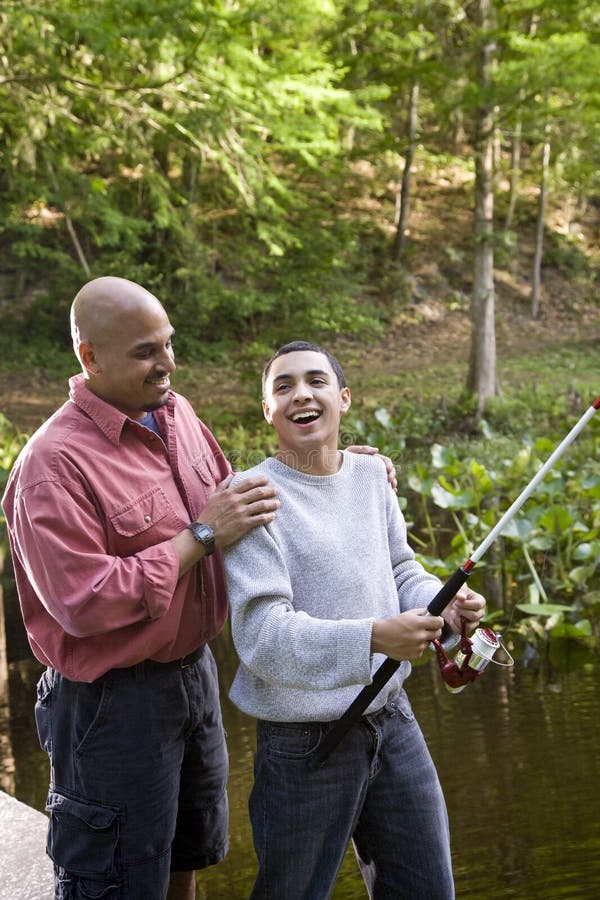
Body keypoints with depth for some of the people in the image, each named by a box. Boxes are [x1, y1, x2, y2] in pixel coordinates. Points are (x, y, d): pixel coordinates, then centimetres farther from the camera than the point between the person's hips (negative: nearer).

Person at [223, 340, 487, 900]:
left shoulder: (372, 475, 4)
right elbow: (261, 635, -24)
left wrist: (443, 603, -9)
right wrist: (373, 638, -35)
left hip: (393, 722, 6)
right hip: (306, 743, -6)